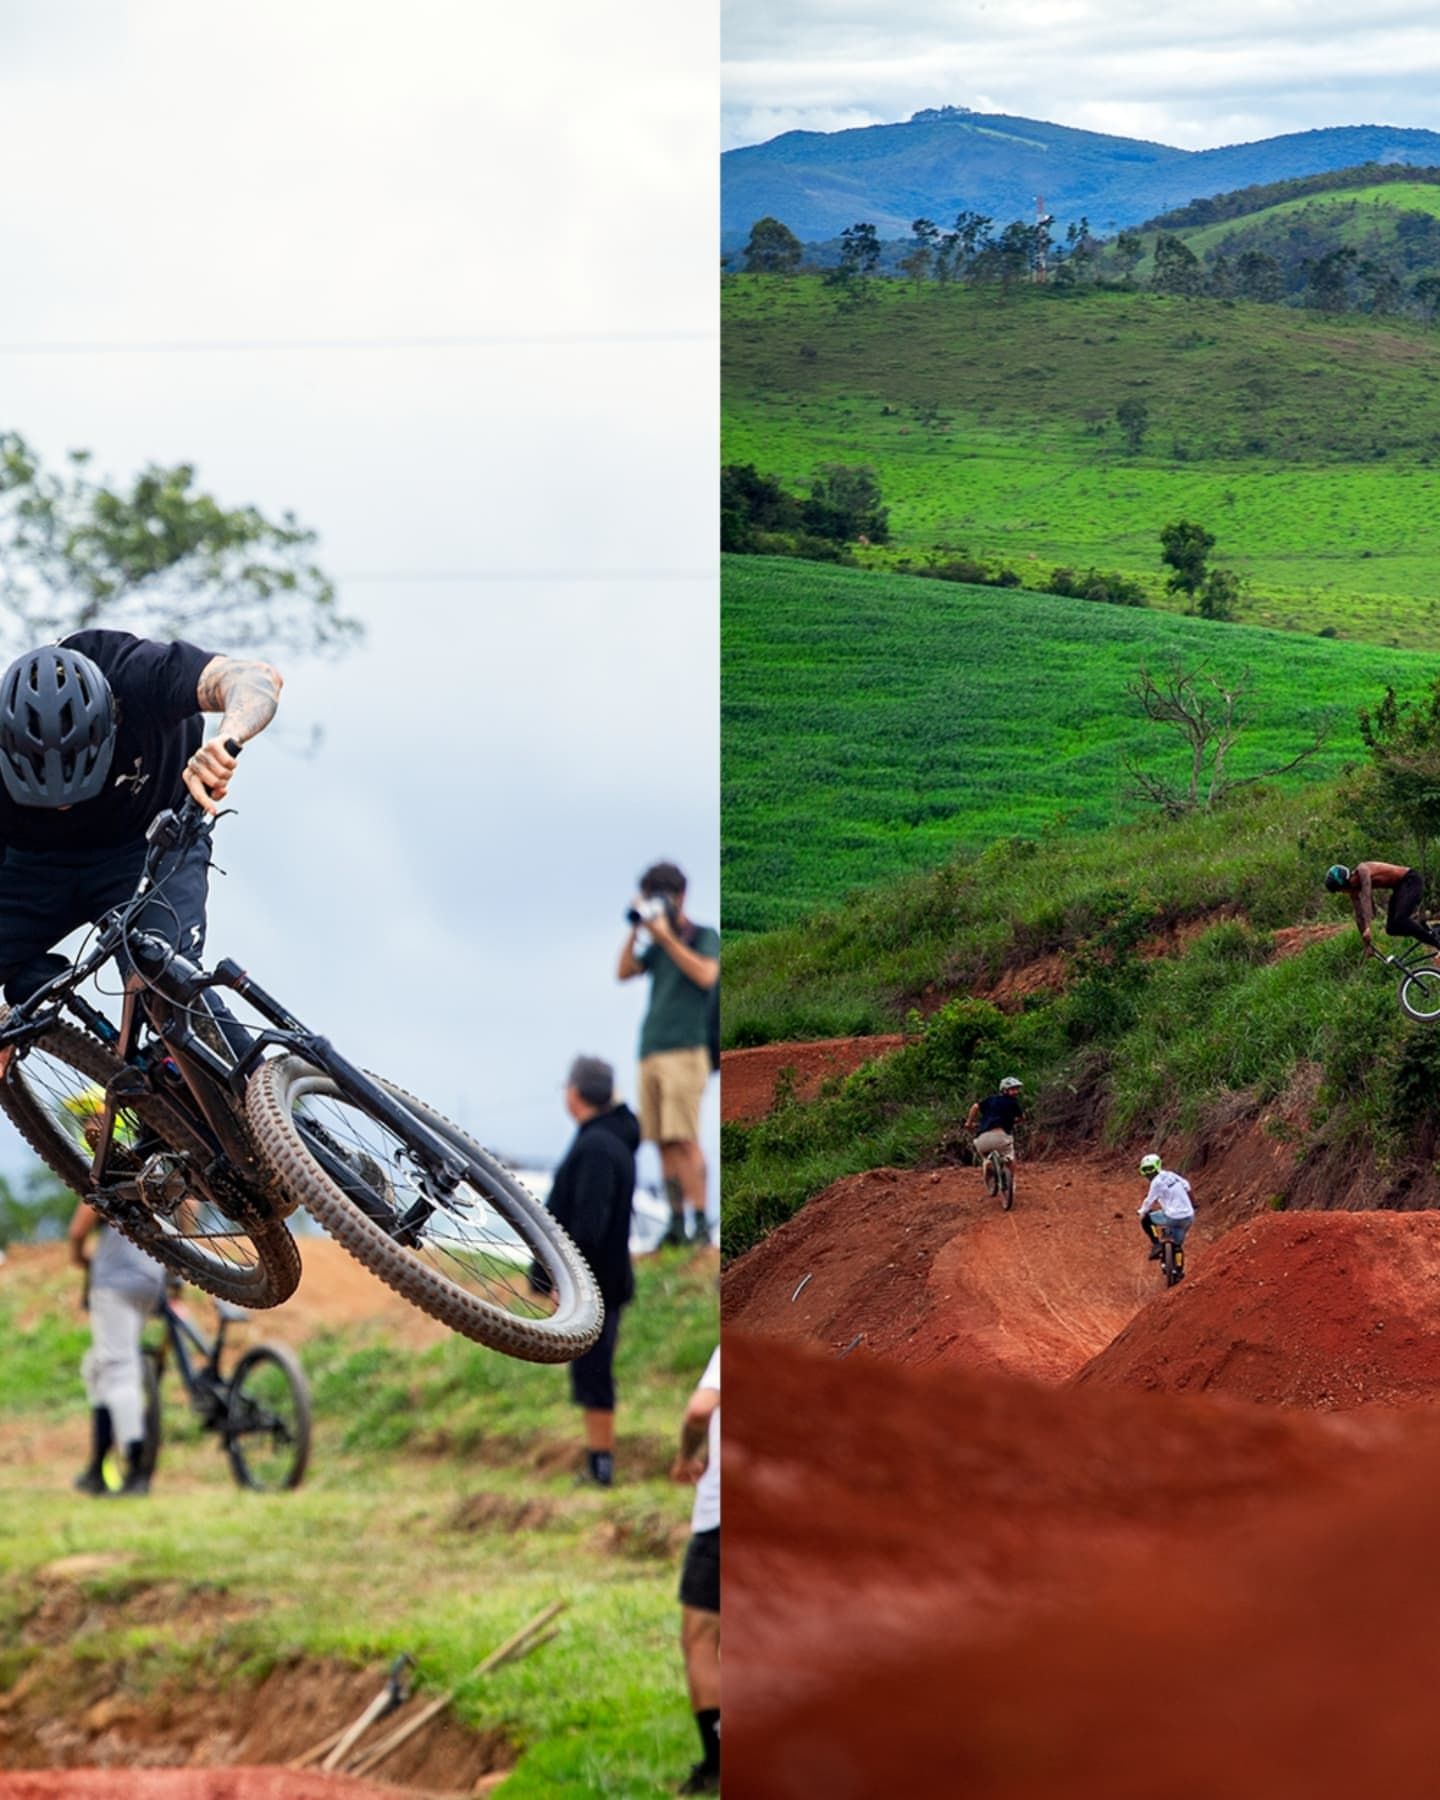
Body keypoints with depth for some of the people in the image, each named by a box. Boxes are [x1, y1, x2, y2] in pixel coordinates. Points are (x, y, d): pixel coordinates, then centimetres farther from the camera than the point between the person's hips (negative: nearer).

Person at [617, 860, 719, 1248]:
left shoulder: (705, 937, 4)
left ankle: (700, 1220, -16)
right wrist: (635, 930, 1)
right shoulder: (656, 947, 20)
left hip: (685, 1052, -6)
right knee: (663, 1143, 0)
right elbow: (624, 972, 11)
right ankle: (676, 1221, 1)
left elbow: (706, 975, -14)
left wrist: (667, 937, -13)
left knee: (683, 1139, -14)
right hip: (651, 1053, 6)